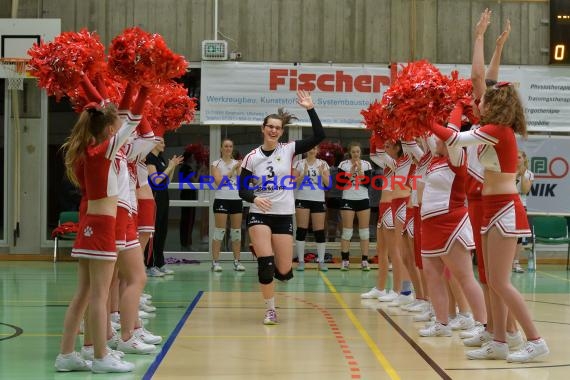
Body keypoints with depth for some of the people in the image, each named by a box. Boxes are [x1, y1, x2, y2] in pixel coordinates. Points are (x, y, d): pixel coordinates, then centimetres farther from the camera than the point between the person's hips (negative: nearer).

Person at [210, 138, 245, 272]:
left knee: (237, 231, 5)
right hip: (222, 199, -4)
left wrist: (239, 169, -14)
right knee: (220, 231, -5)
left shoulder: (237, 163, 11)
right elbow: (219, 181, -11)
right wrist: (232, 170, -14)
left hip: (236, 199, 4)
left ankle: (237, 261, 11)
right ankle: (215, 262, -2)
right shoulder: (216, 164, 2)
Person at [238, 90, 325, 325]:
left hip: (284, 216, 1)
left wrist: (310, 109, -16)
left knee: (284, 272, -2)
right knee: (266, 264, -16)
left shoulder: (289, 150, 0)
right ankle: (270, 310, 2)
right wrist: (254, 198, -20)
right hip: (259, 215, -1)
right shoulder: (251, 158, -1)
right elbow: (242, 190, 1)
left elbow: (319, 136, -9)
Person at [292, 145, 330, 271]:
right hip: (302, 199, -1)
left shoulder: (323, 164, 8)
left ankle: (321, 261, 5)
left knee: (319, 231, 0)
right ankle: (301, 261, 0)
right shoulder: (299, 163, 4)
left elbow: (327, 183, 4)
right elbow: (293, 182, -2)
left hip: (318, 200, 1)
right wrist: (304, 174, -17)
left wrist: (321, 173, -14)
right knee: (301, 230, -4)